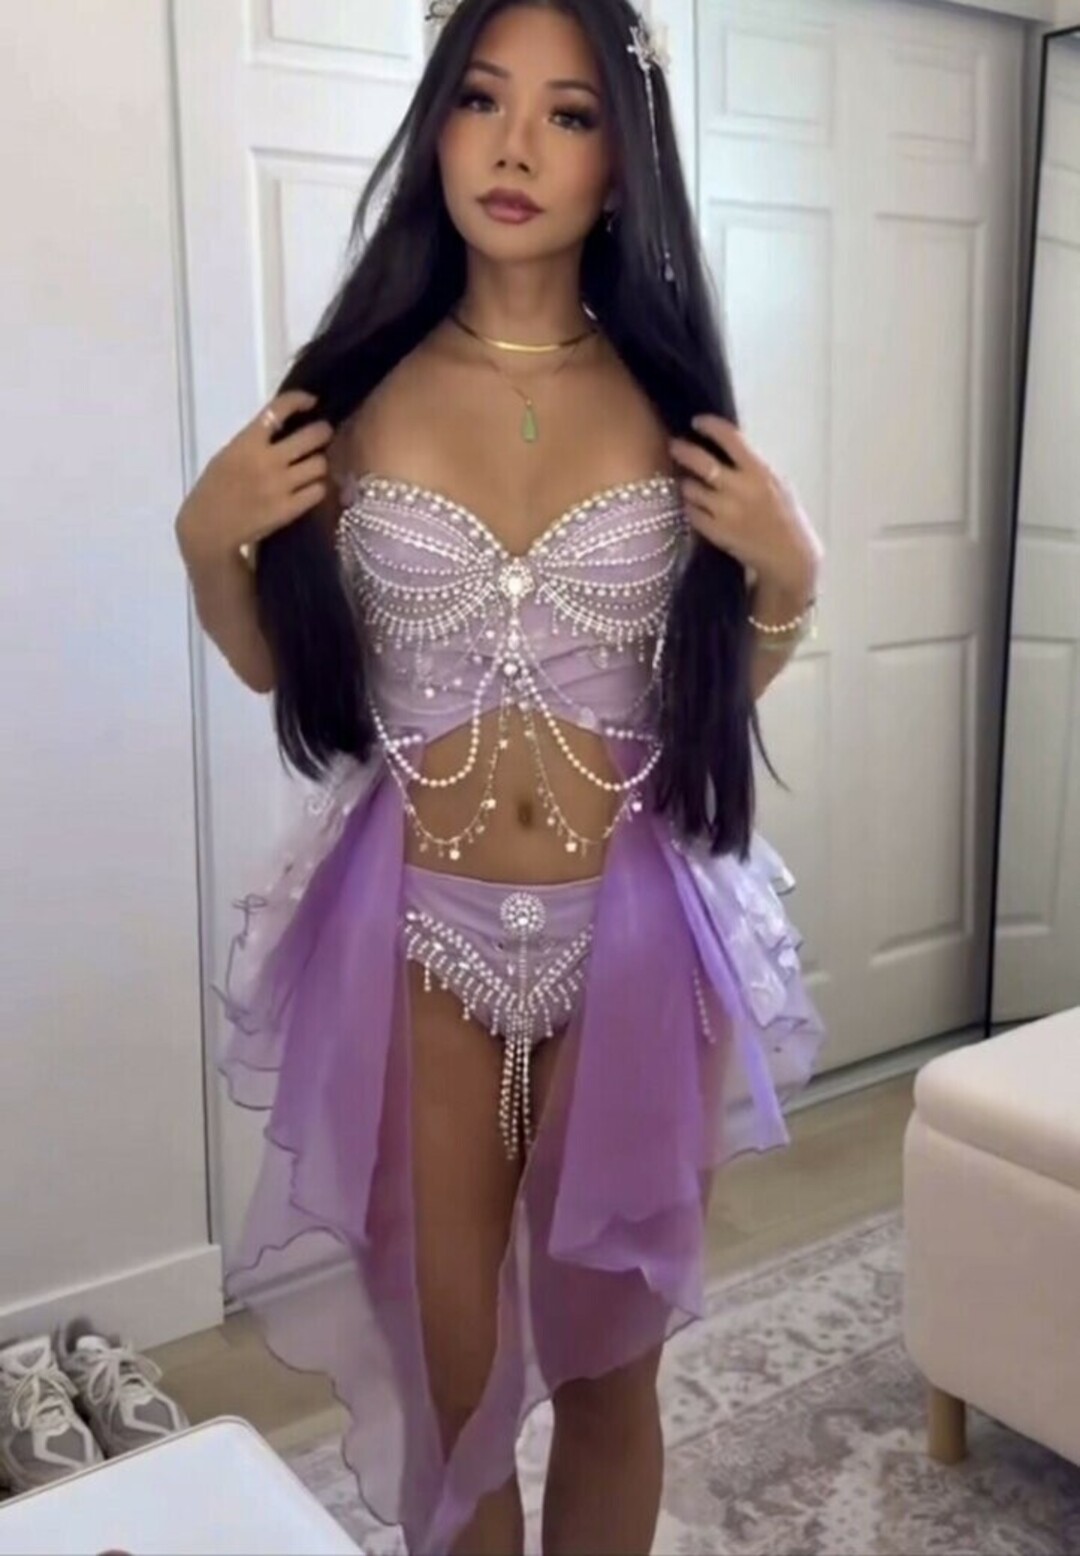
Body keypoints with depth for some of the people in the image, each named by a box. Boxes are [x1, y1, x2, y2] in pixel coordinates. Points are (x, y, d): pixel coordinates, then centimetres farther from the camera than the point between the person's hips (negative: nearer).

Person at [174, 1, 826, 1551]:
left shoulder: (675, 401, 0)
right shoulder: (356, 394, -2)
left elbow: (720, 690, 9)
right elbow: (282, 668, 8)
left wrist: (790, 576, -8)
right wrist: (207, 540, -8)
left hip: (636, 926, 1)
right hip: (415, 928, 0)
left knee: (607, 1364, 16)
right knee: (445, 1375, 13)